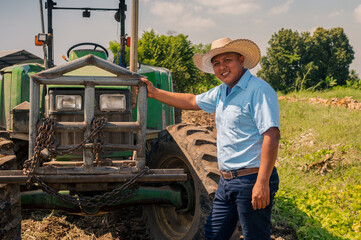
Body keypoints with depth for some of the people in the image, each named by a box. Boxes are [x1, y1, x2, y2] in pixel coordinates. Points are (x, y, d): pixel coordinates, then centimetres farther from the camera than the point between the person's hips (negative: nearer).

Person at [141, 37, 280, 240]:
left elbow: (271, 135, -22)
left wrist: (262, 183, -27)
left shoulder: (259, 90, -14)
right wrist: (154, 93, 29)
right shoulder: (221, 92, 15)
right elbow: (192, 102, 30)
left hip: (252, 180, -9)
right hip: (227, 180, 9)